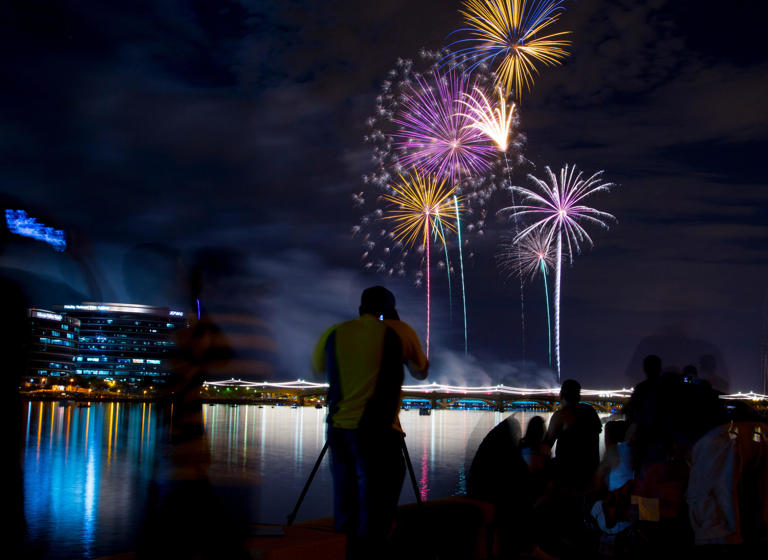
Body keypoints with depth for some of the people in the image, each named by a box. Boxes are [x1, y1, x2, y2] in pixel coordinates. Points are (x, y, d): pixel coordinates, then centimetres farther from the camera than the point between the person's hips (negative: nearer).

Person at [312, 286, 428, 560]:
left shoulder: (333, 334, 8)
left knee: (347, 513, 17)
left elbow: (317, 368, 26)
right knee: (373, 516, 0)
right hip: (377, 432, -4)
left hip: (338, 430, 4)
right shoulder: (399, 332, -1)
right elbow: (420, 372, 14)